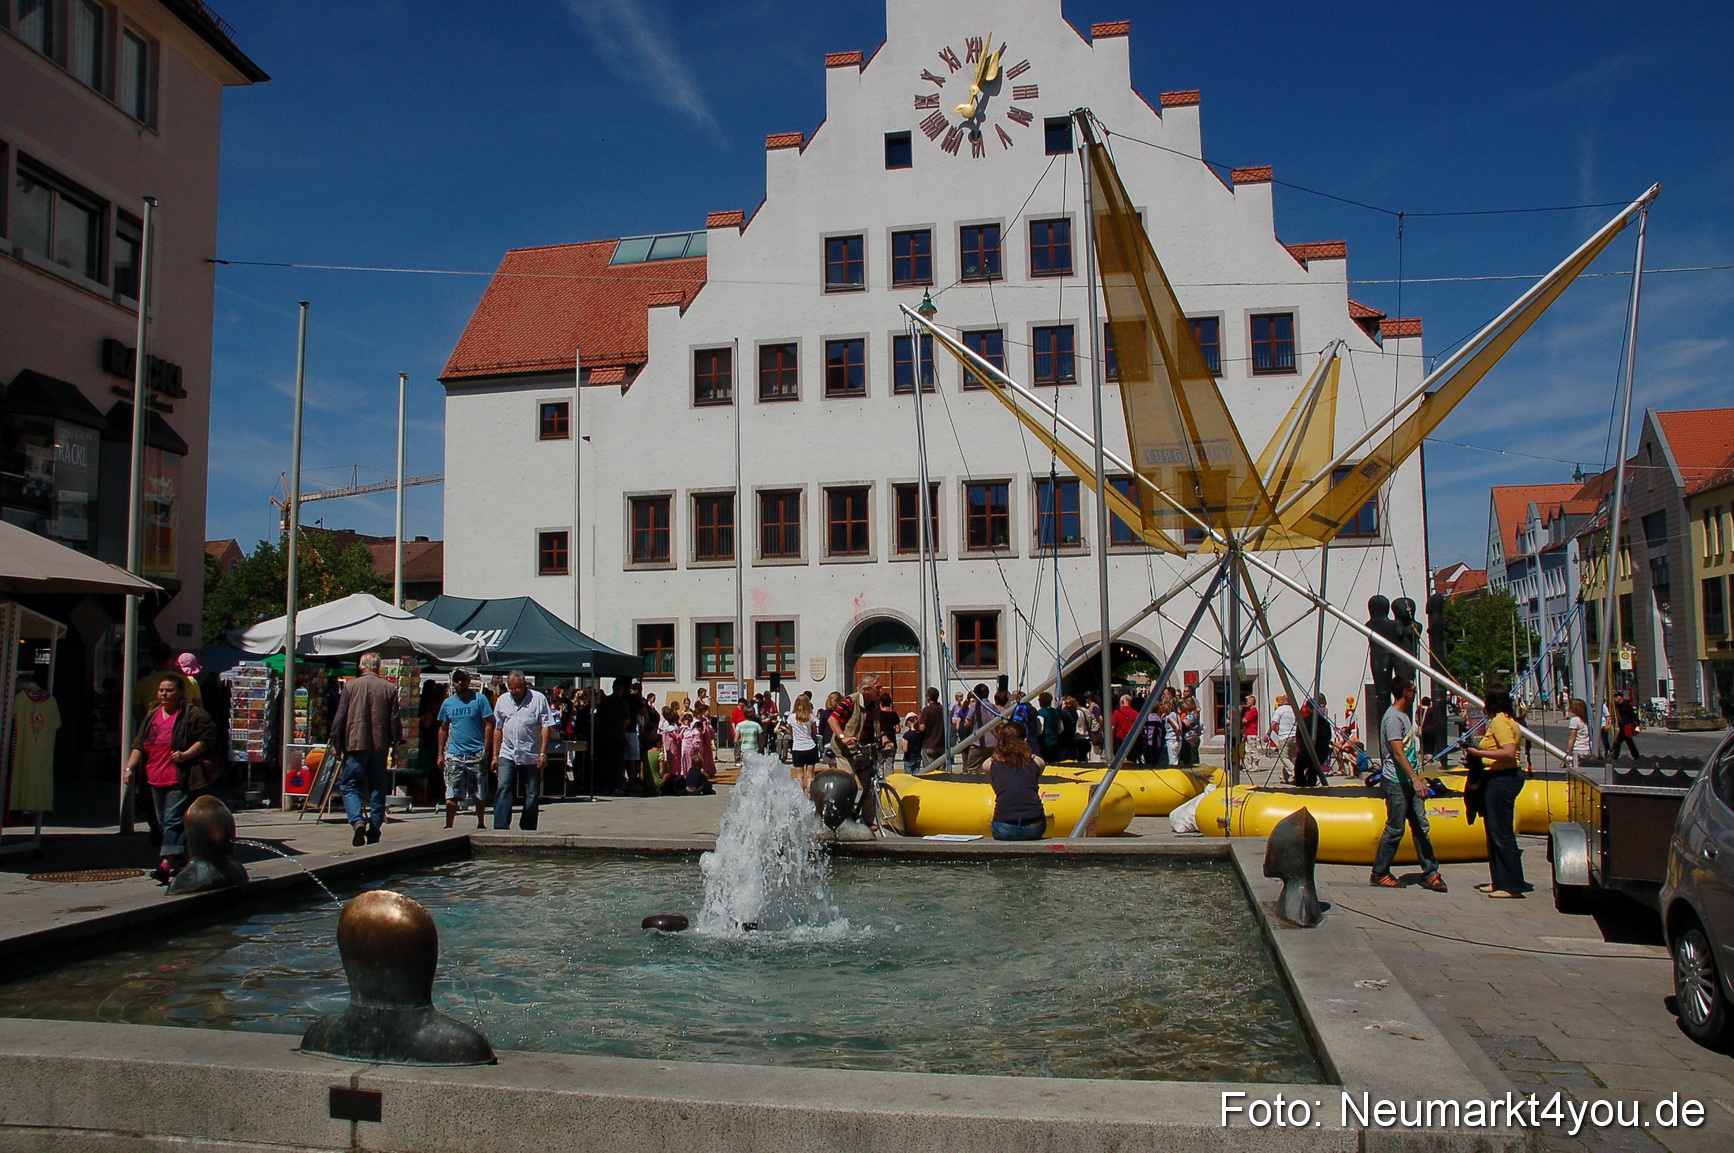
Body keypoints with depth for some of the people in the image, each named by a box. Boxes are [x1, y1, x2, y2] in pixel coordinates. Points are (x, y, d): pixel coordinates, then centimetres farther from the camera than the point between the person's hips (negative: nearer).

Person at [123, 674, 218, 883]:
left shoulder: (192, 714, -6)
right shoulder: (152, 714, 15)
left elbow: (209, 735, -10)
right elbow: (139, 744, 17)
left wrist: (187, 754, -19)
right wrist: (130, 767, 5)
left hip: (180, 779, -8)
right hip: (156, 779, 8)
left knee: (173, 820, -13)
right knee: (163, 822, 13)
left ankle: (166, 864, -20)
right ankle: (180, 862, 24)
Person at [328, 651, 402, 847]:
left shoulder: (350, 686, 0)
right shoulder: (389, 688, 2)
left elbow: (340, 717, 0)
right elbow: (395, 719, 2)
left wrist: (336, 743, 7)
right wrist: (396, 742, 11)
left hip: (355, 745, -1)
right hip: (380, 746, 2)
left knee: (350, 786, 5)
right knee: (377, 789, 8)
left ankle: (358, 820, -20)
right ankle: (374, 833, 8)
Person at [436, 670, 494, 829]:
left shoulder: (479, 699, -1)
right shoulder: (447, 703, 10)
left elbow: (489, 724, -3)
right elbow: (443, 729, 18)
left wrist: (485, 749, -9)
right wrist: (440, 754, 13)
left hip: (476, 754, -2)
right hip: (454, 754, 3)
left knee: (478, 794, 8)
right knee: (451, 794, -2)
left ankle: (481, 824, 22)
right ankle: (448, 826, 0)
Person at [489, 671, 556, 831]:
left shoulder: (538, 699, -2)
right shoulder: (502, 700, 10)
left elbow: (546, 726, -5)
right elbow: (498, 729, 14)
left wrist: (543, 753, -11)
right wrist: (495, 755, 11)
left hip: (531, 756, -2)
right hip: (507, 754, 2)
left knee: (532, 794, 3)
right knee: (504, 789, -10)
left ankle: (527, 830, 12)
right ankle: (500, 827, -12)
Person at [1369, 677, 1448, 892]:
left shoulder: (1404, 716, 16)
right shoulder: (1393, 718, -16)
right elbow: (1398, 753, -24)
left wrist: (1417, 779, 24)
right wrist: (1416, 780, -30)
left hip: (1409, 782, 10)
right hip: (1397, 783, -10)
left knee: (1421, 826, 7)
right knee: (1395, 829, -2)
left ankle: (1430, 874, 10)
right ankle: (1379, 874, 8)